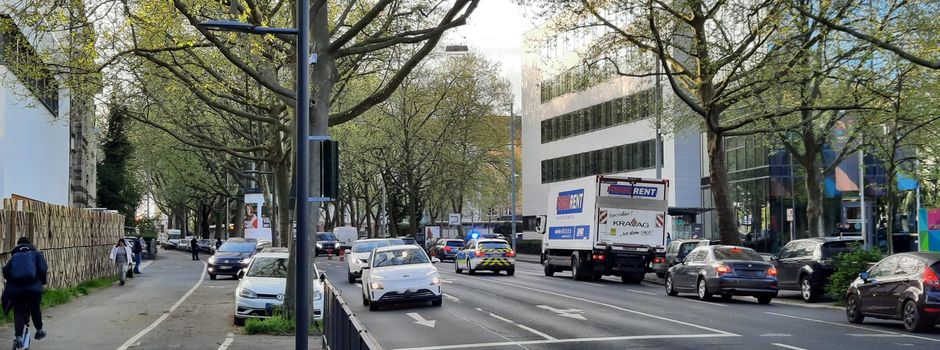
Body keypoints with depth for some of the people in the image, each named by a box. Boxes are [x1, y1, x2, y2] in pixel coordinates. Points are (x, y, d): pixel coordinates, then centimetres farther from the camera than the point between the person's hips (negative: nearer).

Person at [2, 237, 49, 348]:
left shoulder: (14, 257, 19)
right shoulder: (36, 254, 12)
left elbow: (6, 271, 6)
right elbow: (43, 269, -1)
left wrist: (10, 281, 21)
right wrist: (42, 281, 13)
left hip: (16, 289, 1)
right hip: (34, 287, -1)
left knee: (18, 312, 6)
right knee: (35, 309, 20)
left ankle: (19, 338, -4)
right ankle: (39, 331, 33)